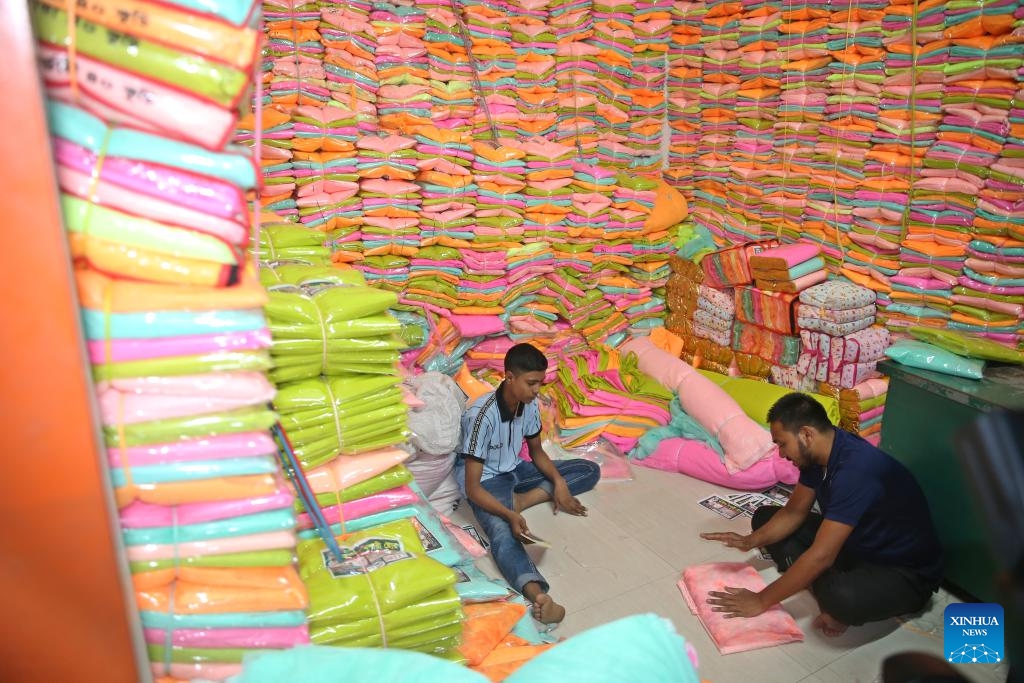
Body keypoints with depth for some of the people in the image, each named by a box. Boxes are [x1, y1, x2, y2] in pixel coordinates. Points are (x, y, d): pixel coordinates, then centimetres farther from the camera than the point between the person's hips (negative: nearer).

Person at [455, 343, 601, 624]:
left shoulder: (529, 405, -9)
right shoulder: (482, 415, -29)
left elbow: (537, 451, 8)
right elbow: (472, 487, -29)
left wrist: (559, 481, -10)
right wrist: (510, 515, -43)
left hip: (516, 470, 8)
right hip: (487, 480, -7)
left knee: (590, 470, -1)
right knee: (503, 534, -38)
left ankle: (523, 498, -15)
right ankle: (538, 594, -62)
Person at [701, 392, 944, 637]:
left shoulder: (855, 470, -35)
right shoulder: (817, 452, -8)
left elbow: (821, 556, -34)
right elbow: (795, 511, 5)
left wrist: (761, 601, -26)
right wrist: (752, 541, -13)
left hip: (907, 572, -9)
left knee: (841, 596, -40)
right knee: (765, 516, 2)